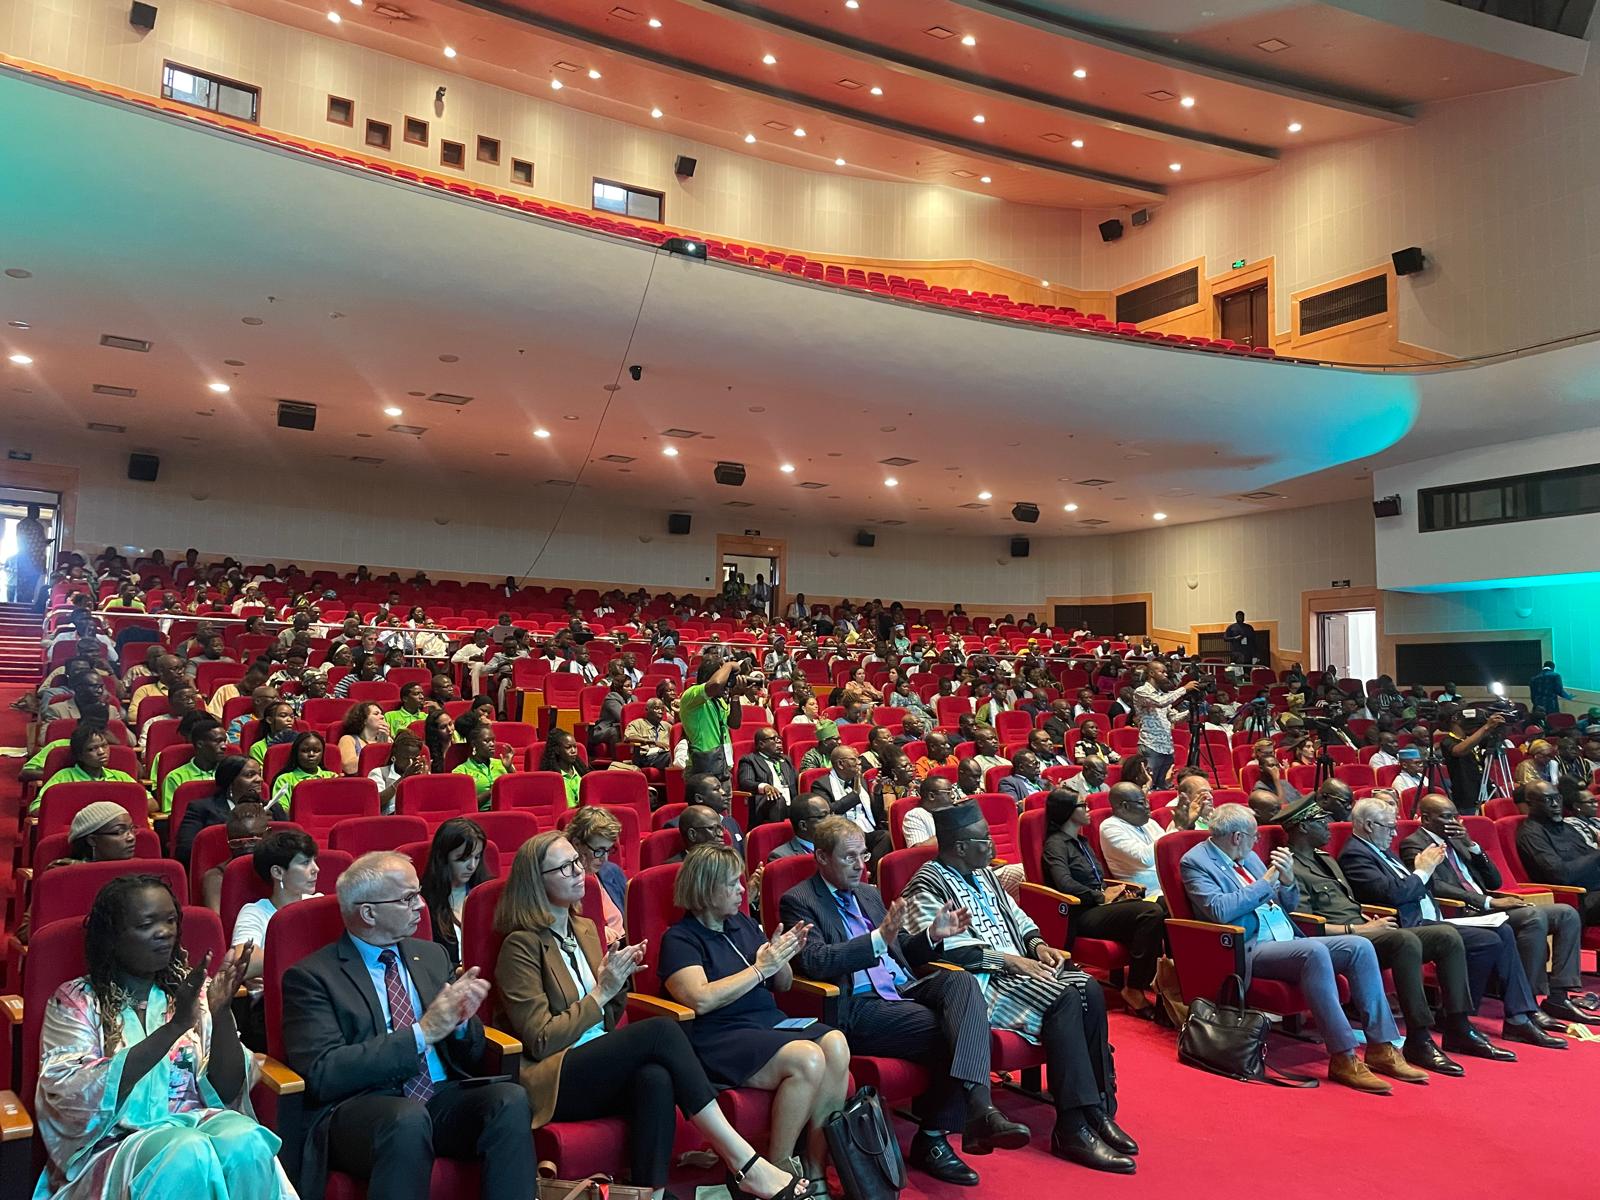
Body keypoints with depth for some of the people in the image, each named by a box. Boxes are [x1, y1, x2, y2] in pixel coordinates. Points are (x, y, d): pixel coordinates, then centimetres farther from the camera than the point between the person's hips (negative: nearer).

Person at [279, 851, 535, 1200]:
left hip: (442, 1099, 5)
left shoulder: (432, 955, 15)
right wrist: (422, 1032, -19)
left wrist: (461, 1021, -6)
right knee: (408, 1118, -38)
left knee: (511, 1099, -26)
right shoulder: (311, 976, -2)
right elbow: (322, 1074, -14)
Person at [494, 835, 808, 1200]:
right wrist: (601, 993, -12)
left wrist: (617, 980, 1)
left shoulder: (585, 929, 16)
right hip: (553, 1082, -6)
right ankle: (743, 1163, -25)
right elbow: (541, 1040, -13)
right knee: (662, 1030, -28)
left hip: (600, 1066, 6)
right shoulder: (521, 945, -7)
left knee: (655, 1077, -32)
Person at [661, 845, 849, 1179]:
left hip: (772, 1024, 7)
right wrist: (759, 969, -11)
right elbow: (700, 999, -19)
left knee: (836, 1045, -23)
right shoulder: (679, 938, -2)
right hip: (720, 1039, -7)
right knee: (807, 1059, -30)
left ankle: (816, 1170, -15)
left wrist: (783, 958, 2)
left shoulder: (744, 924, 19)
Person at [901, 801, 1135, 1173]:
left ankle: (1100, 1110, -12)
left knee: (1089, 990, -16)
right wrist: (1004, 958, -18)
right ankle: (1072, 1129, -26)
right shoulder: (928, 885, -8)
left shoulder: (982, 873, 21)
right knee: (1063, 999, -28)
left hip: (1019, 967, 9)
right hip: (979, 981, -8)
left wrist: (1037, 943, 5)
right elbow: (940, 947, -20)